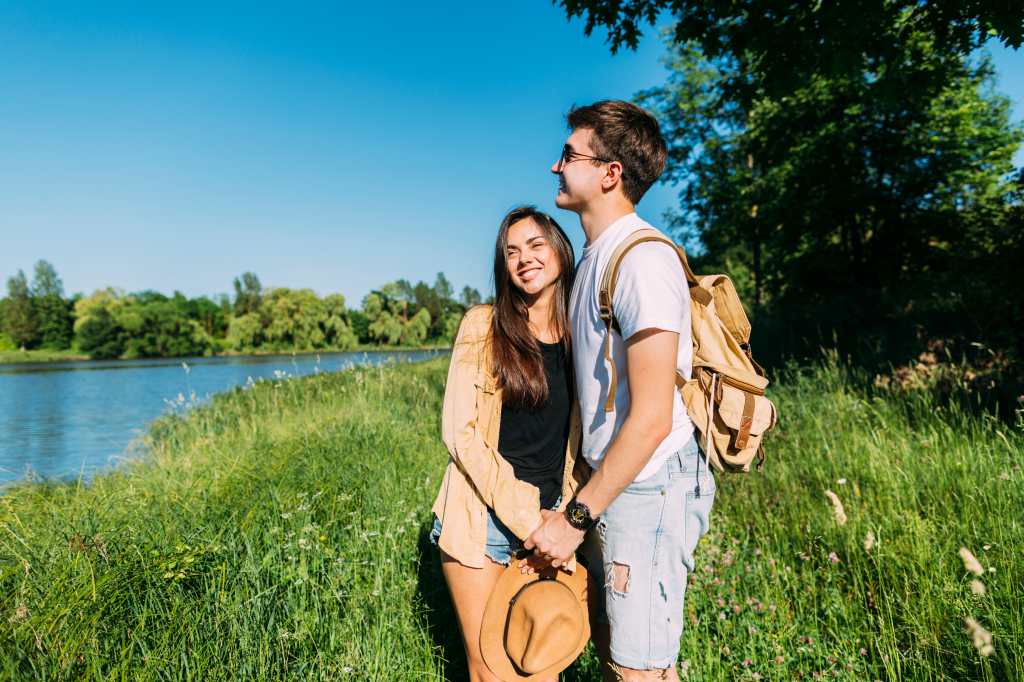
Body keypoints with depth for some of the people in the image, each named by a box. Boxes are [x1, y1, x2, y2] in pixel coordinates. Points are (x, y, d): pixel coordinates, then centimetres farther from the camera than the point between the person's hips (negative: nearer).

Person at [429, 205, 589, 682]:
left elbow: (583, 440, 8)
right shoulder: (483, 325, -6)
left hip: (549, 519, 3)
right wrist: (519, 514, -15)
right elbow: (459, 432, -10)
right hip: (481, 514, -2)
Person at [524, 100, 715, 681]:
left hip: (647, 487, -9)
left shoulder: (643, 259, -19)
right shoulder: (596, 255, 11)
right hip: (612, 480, 9)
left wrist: (577, 517, -17)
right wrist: (582, 506, 15)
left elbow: (651, 418, -23)